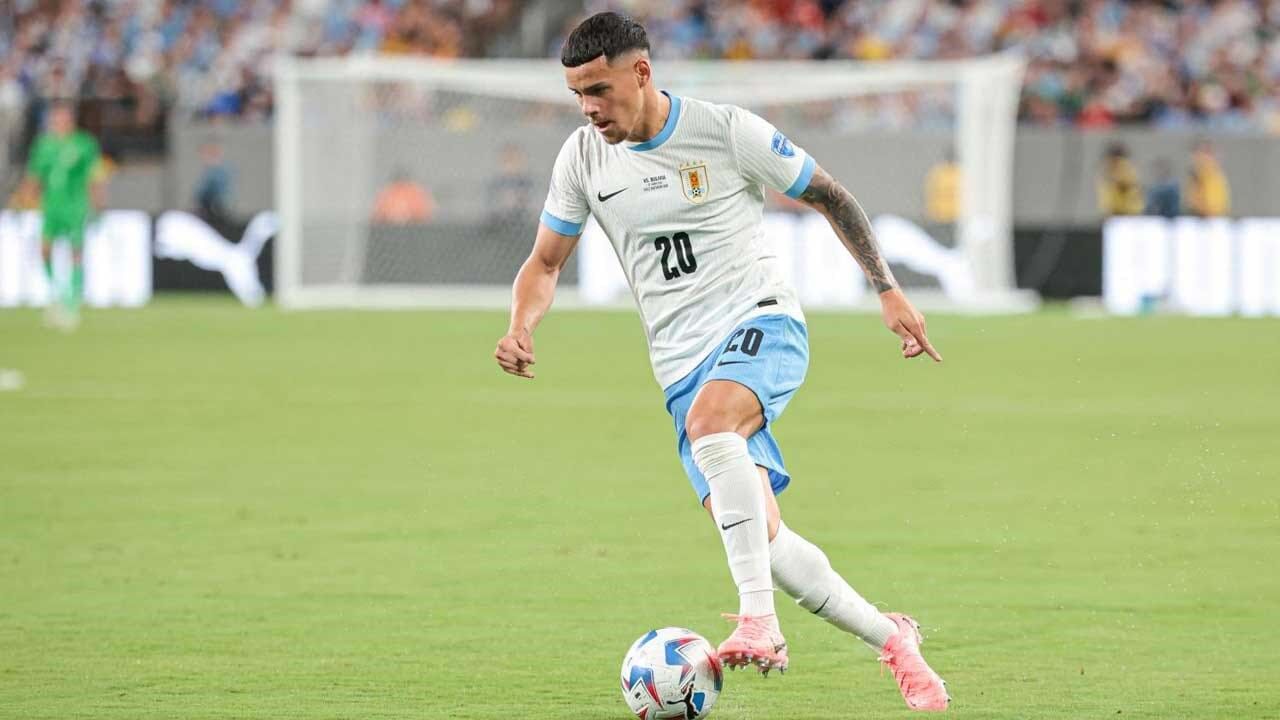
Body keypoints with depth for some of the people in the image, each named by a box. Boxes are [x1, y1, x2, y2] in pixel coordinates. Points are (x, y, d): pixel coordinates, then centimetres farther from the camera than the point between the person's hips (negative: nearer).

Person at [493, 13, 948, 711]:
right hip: (683, 364, 4)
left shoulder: (727, 131, -7)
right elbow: (545, 263, 14)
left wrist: (888, 291, 0)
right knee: (761, 540, -9)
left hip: (762, 320, -4)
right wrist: (520, 327, -7)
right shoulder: (583, 158, 4)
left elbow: (829, 196, 4)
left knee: (708, 419, -38)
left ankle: (759, 622, -42)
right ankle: (890, 639, 12)